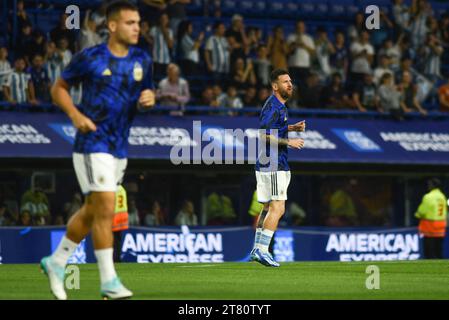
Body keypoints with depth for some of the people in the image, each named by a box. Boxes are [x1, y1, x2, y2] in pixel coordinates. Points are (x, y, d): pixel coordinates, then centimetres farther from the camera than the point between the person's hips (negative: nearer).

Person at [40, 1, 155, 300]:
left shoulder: (143, 60, 6)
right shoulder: (89, 58, -8)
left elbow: (147, 94, 17)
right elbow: (59, 88, 2)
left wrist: (149, 99, -7)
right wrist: (75, 114, -14)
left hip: (120, 147, 6)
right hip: (93, 142, -6)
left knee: (91, 212, 13)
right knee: (105, 209, -13)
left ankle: (56, 262, 30)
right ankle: (108, 281, -7)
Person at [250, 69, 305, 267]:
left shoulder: (279, 105, 16)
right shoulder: (273, 106, -15)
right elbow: (264, 135, -23)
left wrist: (292, 128, 17)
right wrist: (288, 142, -23)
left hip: (267, 163, 11)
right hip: (273, 164, -11)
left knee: (269, 207, 15)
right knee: (277, 208, -13)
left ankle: (257, 249, 19)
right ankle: (262, 250, -16)